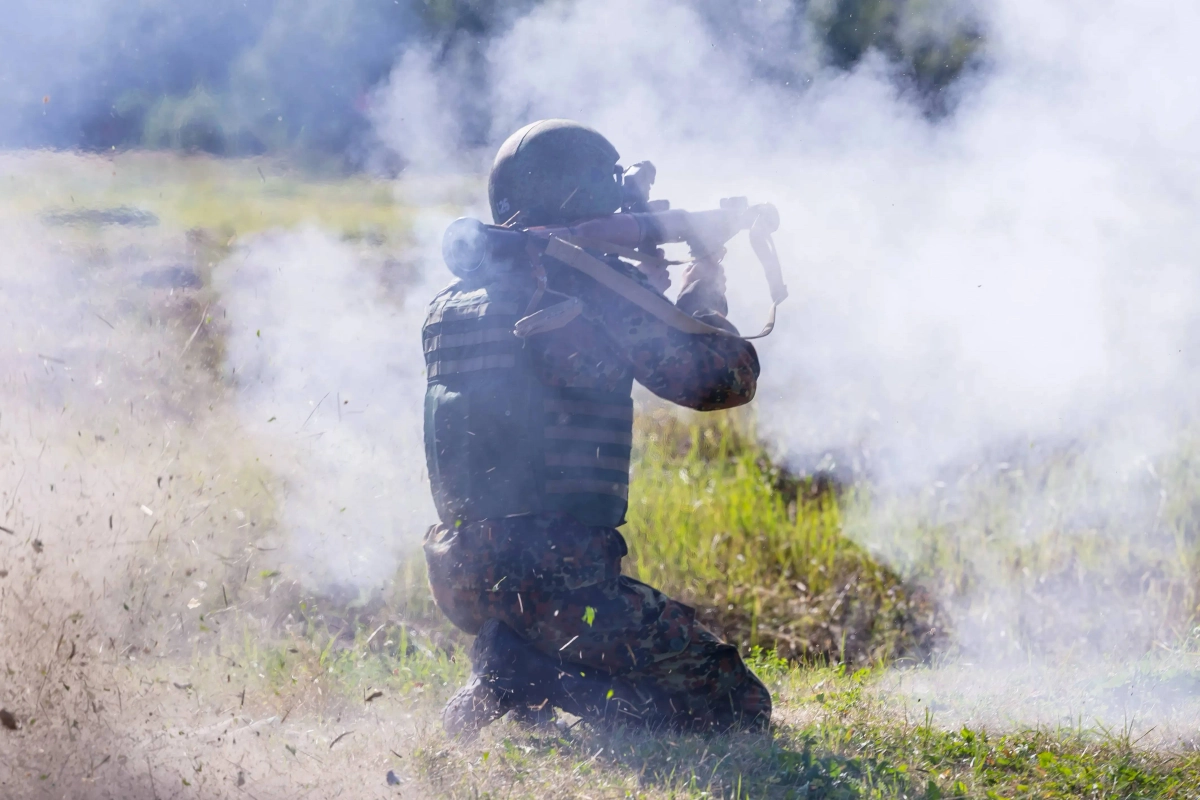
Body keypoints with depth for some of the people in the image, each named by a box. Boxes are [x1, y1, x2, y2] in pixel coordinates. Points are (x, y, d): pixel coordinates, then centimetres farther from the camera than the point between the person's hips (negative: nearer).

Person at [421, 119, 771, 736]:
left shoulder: (450, 305, 12)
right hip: (552, 579, -8)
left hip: (457, 580, 8)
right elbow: (722, 379, -5)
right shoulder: (592, 294, -11)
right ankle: (550, 680, -14)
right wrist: (705, 302, 14)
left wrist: (640, 295, 24)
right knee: (738, 707, 0)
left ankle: (519, 670, 7)